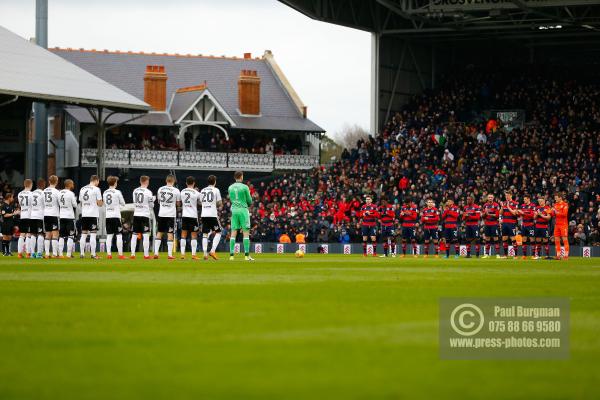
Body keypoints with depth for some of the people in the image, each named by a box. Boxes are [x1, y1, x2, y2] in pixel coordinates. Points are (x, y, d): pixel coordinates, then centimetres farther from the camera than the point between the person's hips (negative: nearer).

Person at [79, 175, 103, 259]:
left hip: (84, 214, 5)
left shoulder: (82, 189, 11)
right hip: (93, 214, -5)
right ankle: (93, 254, -6)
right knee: (93, 235, -4)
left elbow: (81, 202, 16)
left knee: (83, 235, 9)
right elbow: (99, 204, -6)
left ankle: (82, 253, 8)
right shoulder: (96, 189, -6)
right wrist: (103, 202, 14)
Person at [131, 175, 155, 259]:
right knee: (146, 235, -2)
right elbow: (151, 205, -2)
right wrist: (153, 199, 15)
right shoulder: (148, 192, -9)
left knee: (134, 235, 7)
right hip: (145, 215, -5)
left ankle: (132, 254, 5)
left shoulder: (135, 191, 6)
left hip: (136, 215, 5)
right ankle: (146, 255, -5)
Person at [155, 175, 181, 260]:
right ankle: (170, 254, -3)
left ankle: (156, 253, 5)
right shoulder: (176, 190, -7)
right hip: (171, 214, -3)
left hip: (161, 214, 3)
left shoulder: (160, 189, 3)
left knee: (159, 233, 11)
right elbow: (178, 204, 0)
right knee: (170, 234, 0)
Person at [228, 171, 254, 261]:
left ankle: (231, 255, -2)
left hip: (234, 210, 4)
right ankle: (246, 255, -6)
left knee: (233, 233, 4)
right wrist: (248, 204, 21)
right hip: (243, 210, -4)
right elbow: (249, 201, -1)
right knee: (246, 233, -1)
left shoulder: (230, 188, 7)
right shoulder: (244, 187, -6)